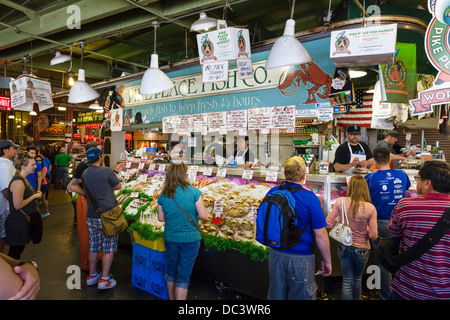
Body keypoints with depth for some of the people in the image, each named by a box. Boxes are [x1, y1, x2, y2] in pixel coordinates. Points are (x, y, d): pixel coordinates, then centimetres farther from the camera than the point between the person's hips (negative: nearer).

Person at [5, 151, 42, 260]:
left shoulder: (23, 179, 10)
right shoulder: (18, 182, -22)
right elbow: (17, 205, -25)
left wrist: (35, 194, 4)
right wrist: (34, 196, -17)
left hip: (23, 221, 10)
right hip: (17, 223, -10)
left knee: (20, 249, 20)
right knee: (15, 252, 3)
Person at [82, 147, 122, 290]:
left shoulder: (84, 173, 4)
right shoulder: (106, 171, -14)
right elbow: (118, 186, -2)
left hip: (91, 216, 6)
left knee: (93, 246, 17)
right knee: (109, 248, 4)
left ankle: (92, 275, 29)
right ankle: (104, 279, 9)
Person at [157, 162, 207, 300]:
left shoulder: (162, 195, -4)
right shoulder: (194, 192, -15)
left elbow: (161, 218, 3)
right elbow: (203, 216, -12)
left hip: (170, 238, 4)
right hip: (190, 239, -4)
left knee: (171, 271, 23)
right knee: (183, 276, 6)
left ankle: (171, 298, 41)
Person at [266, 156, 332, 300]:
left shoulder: (272, 192, -4)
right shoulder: (310, 198, -18)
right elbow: (320, 235, -13)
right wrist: (327, 260, -2)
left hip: (275, 254, 5)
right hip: (301, 259, -4)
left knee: (276, 296, 19)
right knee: (301, 296, 15)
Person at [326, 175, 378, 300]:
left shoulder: (341, 202, -16)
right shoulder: (370, 208, -19)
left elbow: (329, 222, -9)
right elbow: (373, 235, -15)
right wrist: (365, 229, 4)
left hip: (344, 247, 0)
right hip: (361, 249, 0)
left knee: (347, 282, 13)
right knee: (357, 280, 24)